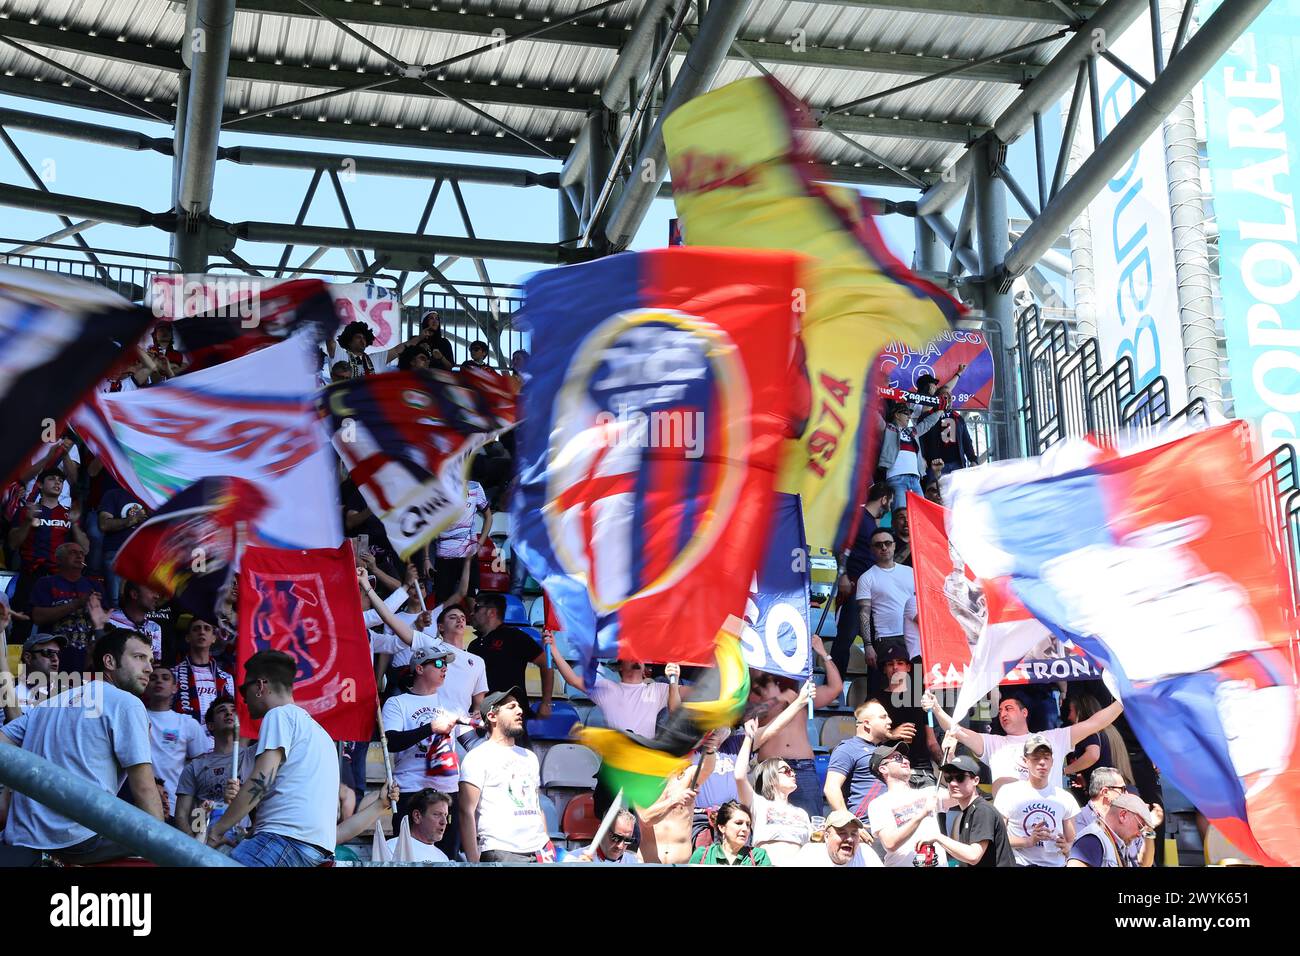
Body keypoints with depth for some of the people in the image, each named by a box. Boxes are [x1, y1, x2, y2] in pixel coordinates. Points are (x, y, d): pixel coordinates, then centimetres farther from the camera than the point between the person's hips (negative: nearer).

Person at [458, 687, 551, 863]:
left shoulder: (530, 757, 20)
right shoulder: (477, 757, -2)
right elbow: (466, 812, -8)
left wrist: (548, 848, 12)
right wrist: (473, 861, -15)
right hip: (502, 853, -6)